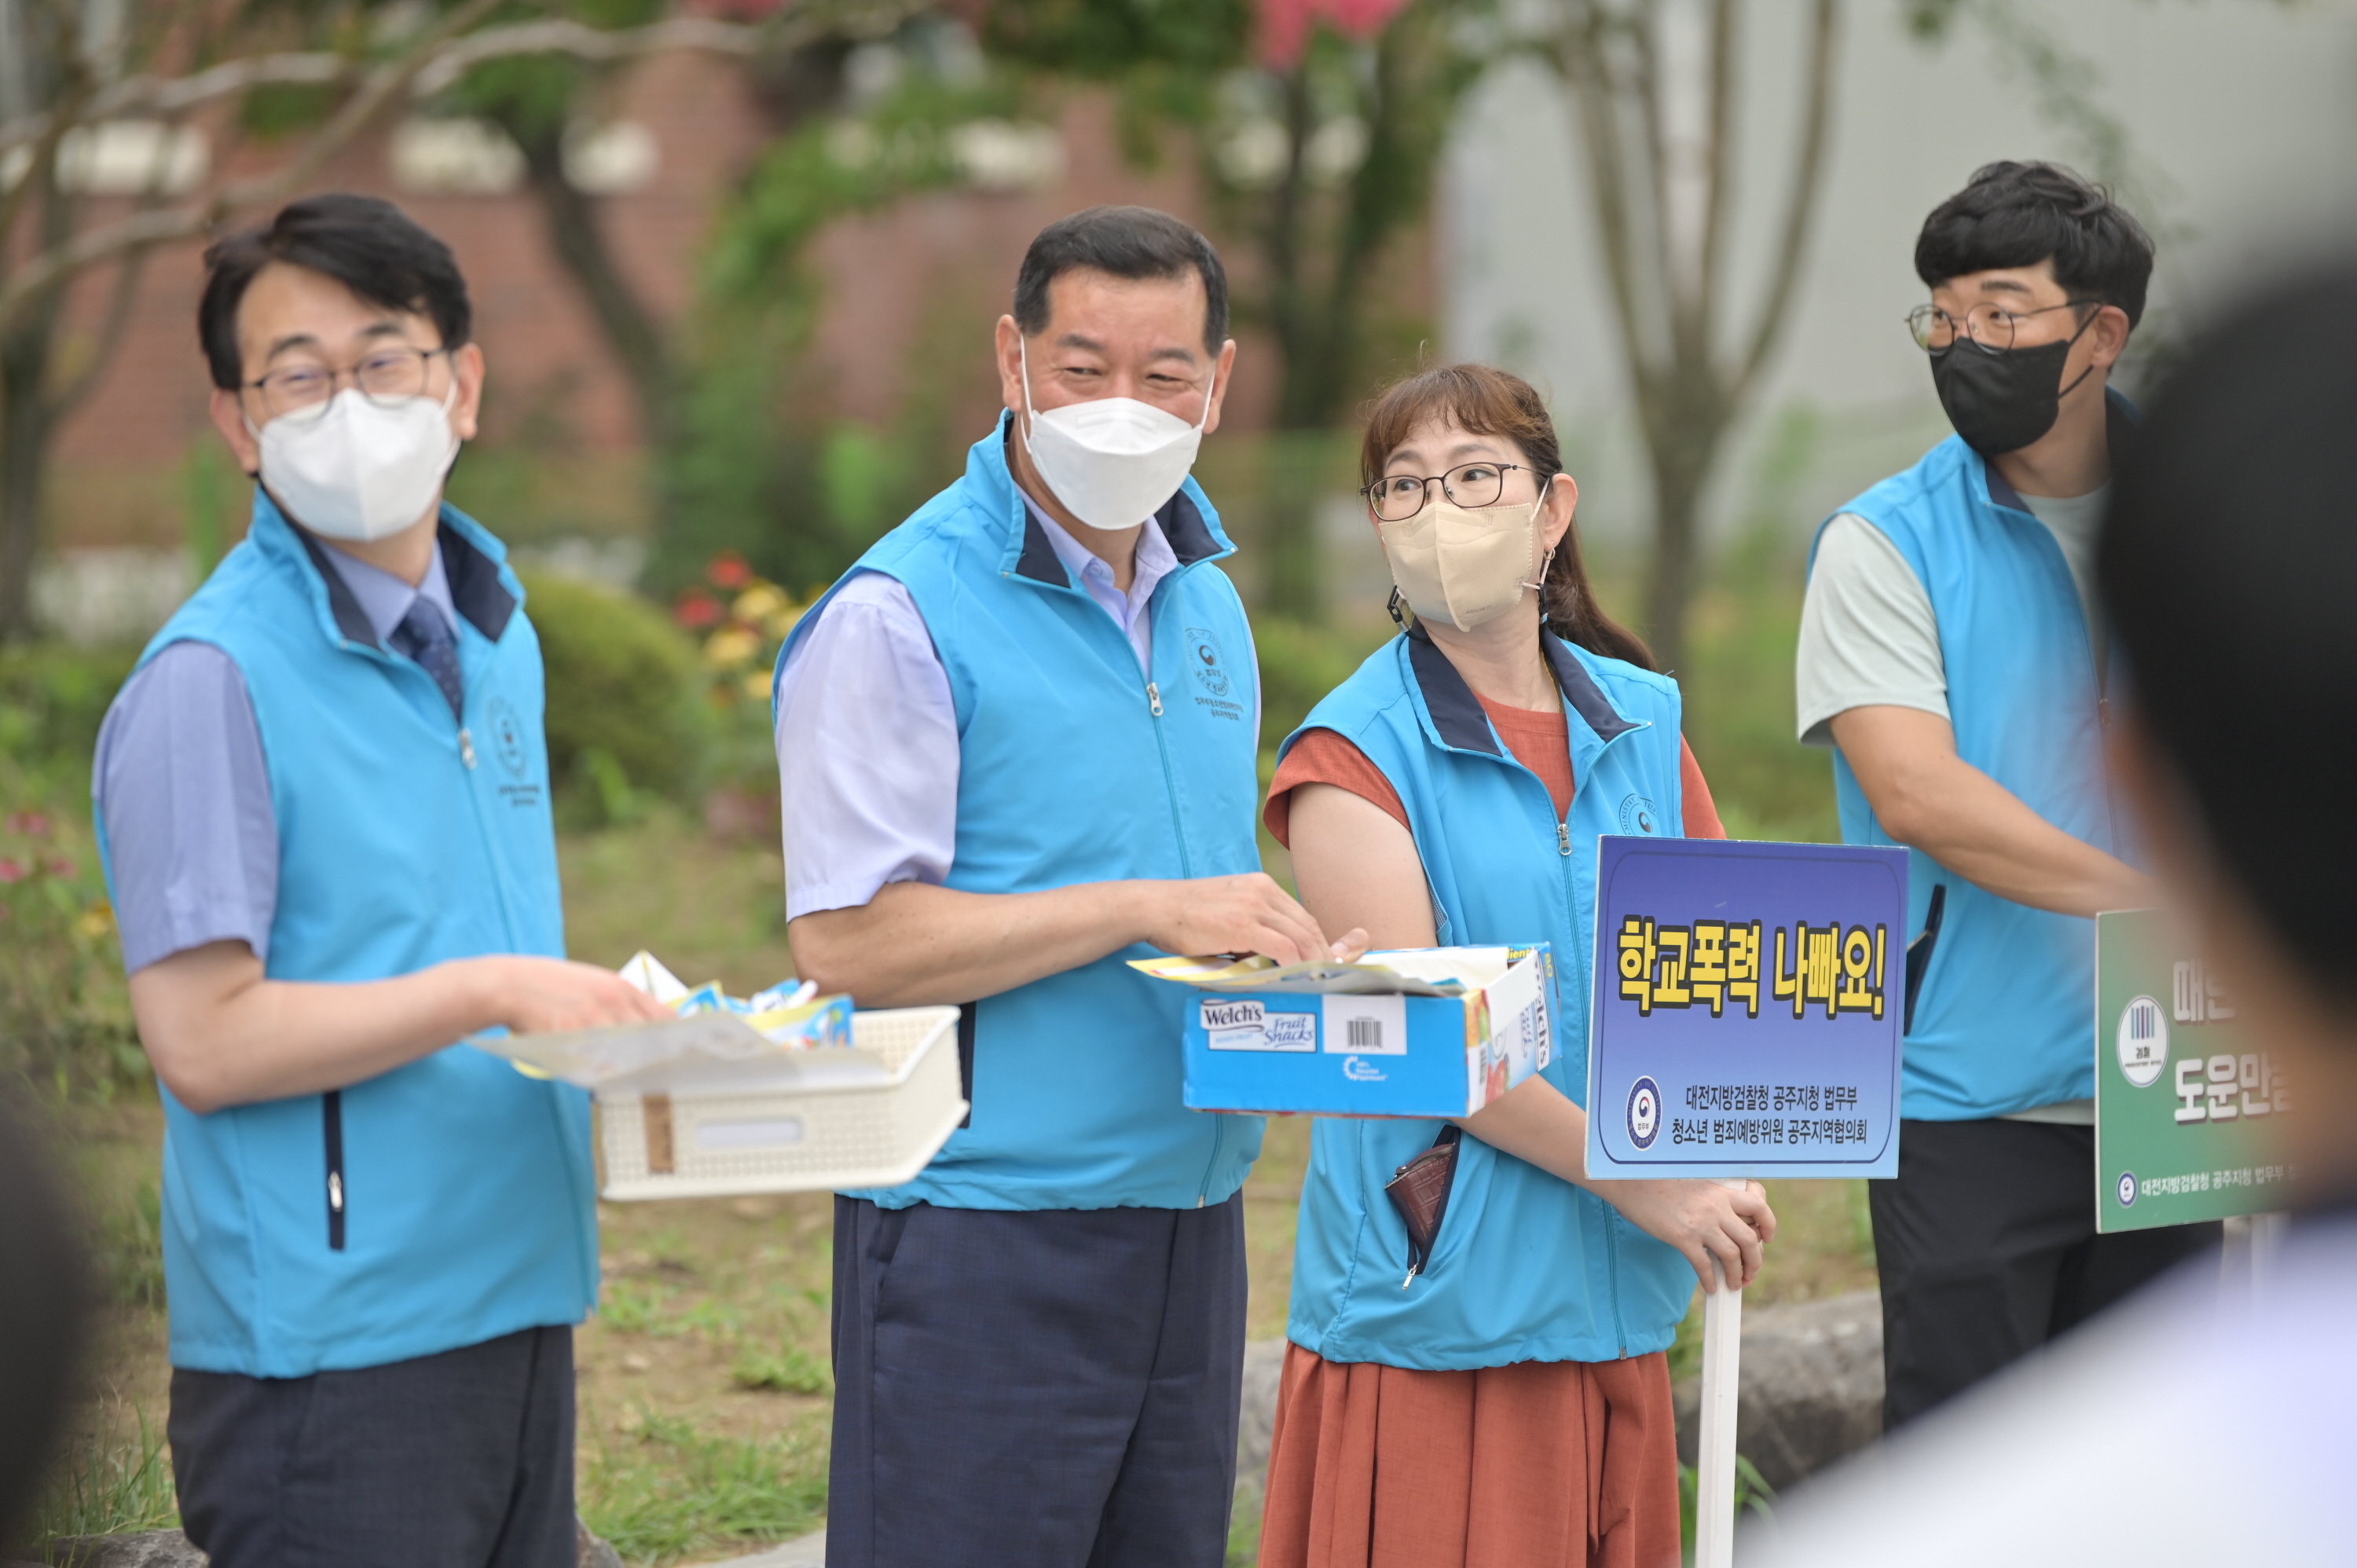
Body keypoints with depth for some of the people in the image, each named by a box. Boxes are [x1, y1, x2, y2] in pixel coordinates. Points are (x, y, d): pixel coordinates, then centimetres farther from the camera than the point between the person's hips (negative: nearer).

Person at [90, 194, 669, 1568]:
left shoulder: (495, 637, 13)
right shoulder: (215, 678, -12)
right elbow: (205, 1043, -17)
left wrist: (619, 1024, 4)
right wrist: (493, 992, -20)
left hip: (518, 1313, 8)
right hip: (331, 1344, -8)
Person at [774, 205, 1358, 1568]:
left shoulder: (1208, 605, 15)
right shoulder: (900, 615, -10)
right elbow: (847, 942, -19)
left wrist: (1290, 960, 2)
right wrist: (1150, 909, -21)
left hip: (1192, 1227, 7)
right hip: (986, 1243, -7)